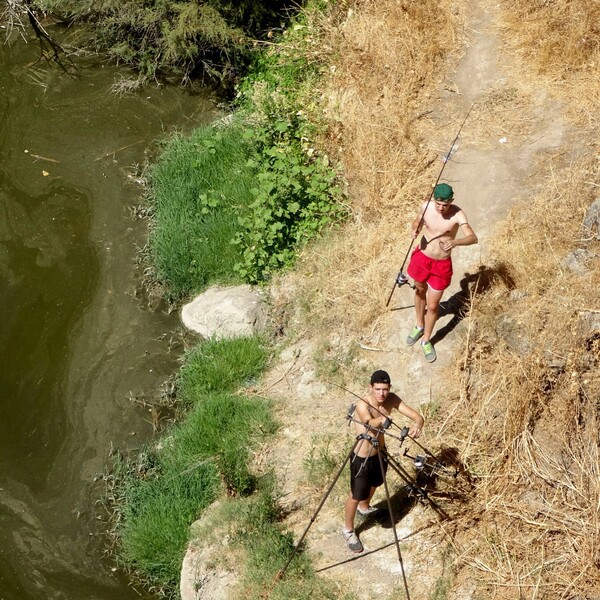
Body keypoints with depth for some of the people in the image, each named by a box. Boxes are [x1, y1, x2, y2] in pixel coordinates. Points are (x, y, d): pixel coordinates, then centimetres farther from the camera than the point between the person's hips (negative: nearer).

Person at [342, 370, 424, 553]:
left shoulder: (392, 400, -16)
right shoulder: (363, 405, -33)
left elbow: (417, 416, -20)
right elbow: (369, 423, -54)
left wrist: (417, 425, -43)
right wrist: (381, 420, -76)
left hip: (380, 451, 7)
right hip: (362, 457, -6)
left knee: (374, 484, 31)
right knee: (356, 495, 10)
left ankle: (365, 508, 63)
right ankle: (348, 529, 35)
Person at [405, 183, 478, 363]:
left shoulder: (457, 215, -24)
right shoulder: (426, 206, -13)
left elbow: (473, 238, -34)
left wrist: (455, 242, -54)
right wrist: (415, 230, -16)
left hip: (441, 265, -3)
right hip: (421, 258, 3)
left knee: (432, 305, 7)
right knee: (420, 291, 26)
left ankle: (426, 340, 31)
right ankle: (419, 326, 53)